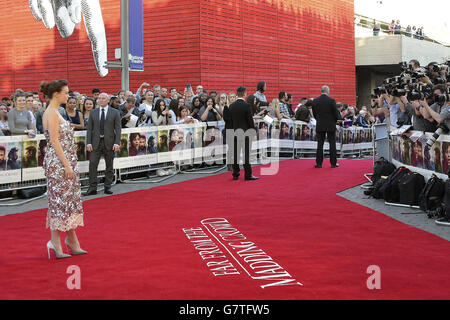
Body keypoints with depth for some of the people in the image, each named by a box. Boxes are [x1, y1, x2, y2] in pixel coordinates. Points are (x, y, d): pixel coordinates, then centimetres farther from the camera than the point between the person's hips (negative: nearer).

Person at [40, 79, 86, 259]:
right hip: (58, 163, -10)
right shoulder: (51, 114, -14)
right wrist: (67, 165, -20)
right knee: (59, 201, -4)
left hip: (64, 162, 10)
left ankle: (73, 242, 18)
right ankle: (56, 244, 3)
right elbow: (55, 141, -18)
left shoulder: (55, 113, 16)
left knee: (70, 200, 11)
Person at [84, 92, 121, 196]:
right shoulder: (93, 112, 9)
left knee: (109, 166, 5)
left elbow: (118, 129, -1)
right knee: (92, 165, -5)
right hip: (96, 142, 1)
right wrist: (88, 143, -3)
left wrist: (117, 143, -10)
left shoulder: (115, 112, 3)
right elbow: (89, 129, 7)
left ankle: (108, 187, 15)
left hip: (109, 142, -1)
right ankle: (92, 188, 0)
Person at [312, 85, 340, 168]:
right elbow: (336, 114, -7)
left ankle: (319, 163, 5)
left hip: (320, 126, 2)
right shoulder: (332, 101, -11)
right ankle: (333, 163, 8)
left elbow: (314, 114, 6)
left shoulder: (315, 101, -1)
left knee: (320, 144, 6)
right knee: (332, 144, 5)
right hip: (330, 125, -2)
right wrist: (336, 120, 13)